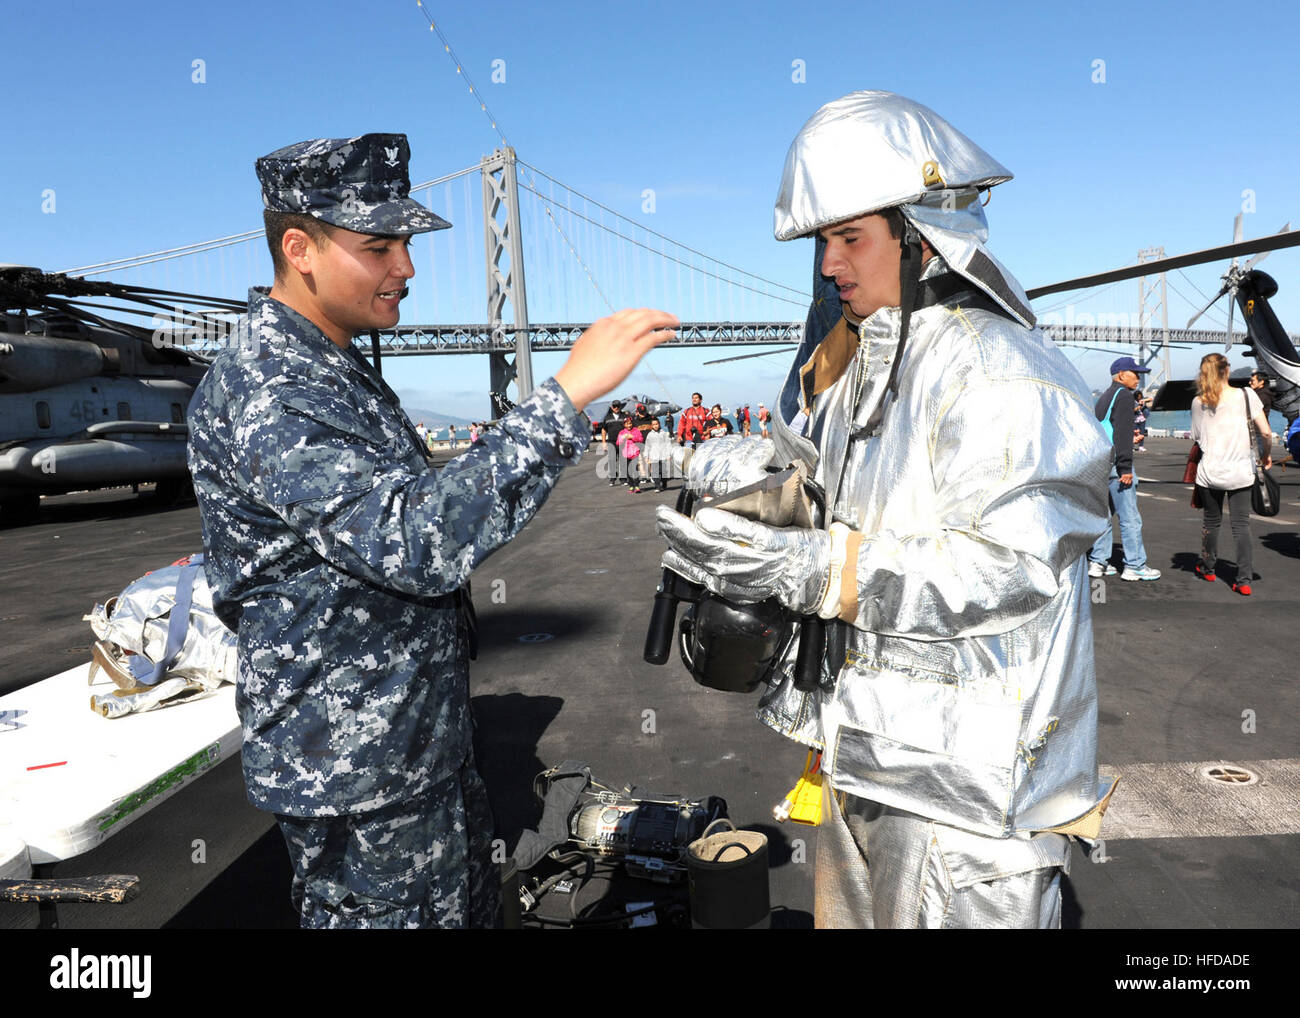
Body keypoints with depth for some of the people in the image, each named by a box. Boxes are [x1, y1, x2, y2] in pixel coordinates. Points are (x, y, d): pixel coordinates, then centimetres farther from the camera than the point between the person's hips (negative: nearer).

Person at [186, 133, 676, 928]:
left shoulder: (332, 368, 10)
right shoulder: (265, 394, -24)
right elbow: (416, 541, -38)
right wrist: (567, 395, -40)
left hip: (422, 738, 9)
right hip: (356, 772, -9)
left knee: (473, 903, 24)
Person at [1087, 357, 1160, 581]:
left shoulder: (1104, 397, 19)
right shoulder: (1124, 395, -9)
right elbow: (1122, 434, -17)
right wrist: (1125, 468, -19)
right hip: (1114, 463, -10)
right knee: (1129, 517, -4)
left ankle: (1097, 562, 15)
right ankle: (1135, 566, 0)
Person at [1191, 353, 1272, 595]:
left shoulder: (1198, 402, -2)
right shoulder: (1246, 395, -6)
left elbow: (1196, 437, 5)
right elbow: (1266, 432, -8)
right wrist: (1266, 455, 8)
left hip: (1210, 472, 1)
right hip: (1241, 472, -1)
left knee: (1211, 520, 17)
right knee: (1241, 524, 6)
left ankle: (1208, 568, 32)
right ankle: (1244, 579, 2)